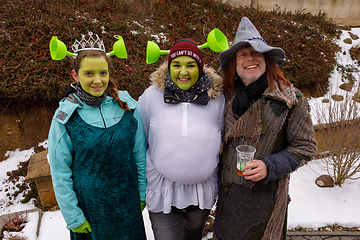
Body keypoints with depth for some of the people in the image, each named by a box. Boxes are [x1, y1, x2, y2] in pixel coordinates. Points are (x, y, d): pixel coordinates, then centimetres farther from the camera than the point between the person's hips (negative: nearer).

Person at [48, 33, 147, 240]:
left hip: (128, 201, 2)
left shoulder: (127, 106, -9)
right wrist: (73, 217, -5)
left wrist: (143, 193, 4)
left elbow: (140, 154, -1)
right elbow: (60, 173, -8)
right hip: (89, 205, -1)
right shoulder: (65, 117, -13)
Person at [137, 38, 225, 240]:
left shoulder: (217, 98, -7)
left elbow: (225, 142, 5)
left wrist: (220, 183, 6)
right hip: (162, 191, -2)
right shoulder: (151, 96, -9)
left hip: (203, 190, 3)